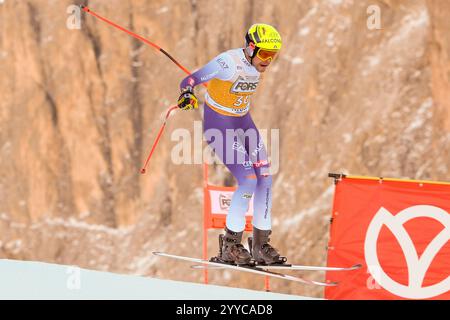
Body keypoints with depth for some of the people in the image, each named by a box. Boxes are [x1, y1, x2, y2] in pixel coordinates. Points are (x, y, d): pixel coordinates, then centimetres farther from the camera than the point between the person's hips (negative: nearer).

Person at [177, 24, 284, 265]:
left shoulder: (255, 64, -1)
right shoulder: (229, 63, -24)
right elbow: (190, 80, -27)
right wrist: (187, 93, -48)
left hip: (243, 123, 8)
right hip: (219, 125, -8)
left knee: (265, 179, 1)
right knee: (248, 180, -17)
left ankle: (260, 245, 10)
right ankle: (230, 246, -6)